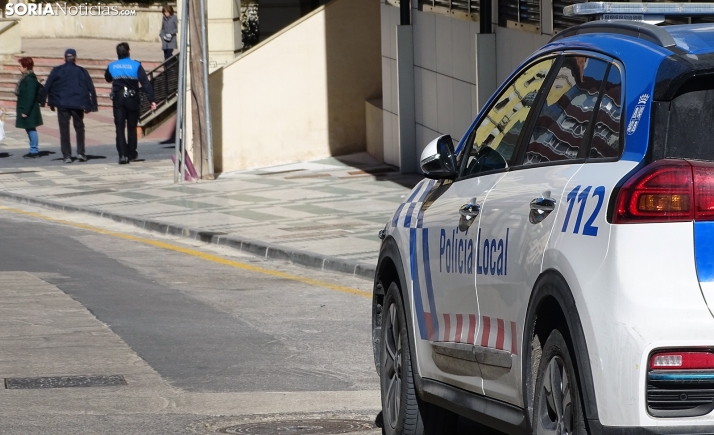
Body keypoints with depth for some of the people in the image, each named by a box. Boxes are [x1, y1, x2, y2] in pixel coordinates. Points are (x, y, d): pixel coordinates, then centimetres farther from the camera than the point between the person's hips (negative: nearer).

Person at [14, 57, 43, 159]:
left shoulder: (29, 80, -20)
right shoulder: (26, 78, 11)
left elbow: (30, 97, -23)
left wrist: (25, 111, -21)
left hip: (29, 110, -10)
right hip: (26, 108, 10)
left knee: (31, 128, -5)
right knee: (30, 129, 14)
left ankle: (34, 151, 0)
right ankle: (33, 150, 20)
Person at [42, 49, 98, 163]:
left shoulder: (57, 71, 2)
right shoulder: (82, 71, 2)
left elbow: (47, 87, -2)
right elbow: (91, 89, 0)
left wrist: (51, 102, 2)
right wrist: (90, 105, 4)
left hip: (62, 104, 0)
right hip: (78, 105, 0)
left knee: (64, 130, 5)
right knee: (79, 128, 16)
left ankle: (67, 155, 1)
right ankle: (80, 152, 8)